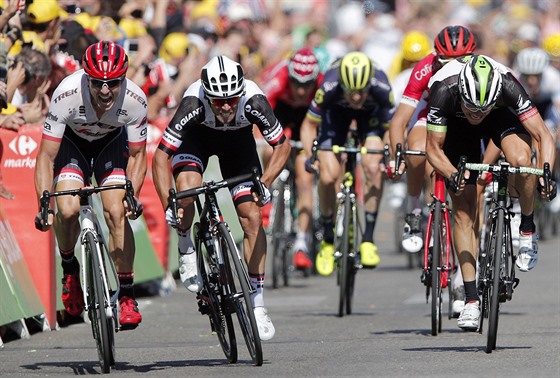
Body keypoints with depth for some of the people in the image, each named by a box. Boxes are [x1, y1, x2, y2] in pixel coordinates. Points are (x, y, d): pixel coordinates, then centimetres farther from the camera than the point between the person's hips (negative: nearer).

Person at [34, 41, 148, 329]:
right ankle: (70, 269, 8)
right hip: (72, 141, -1)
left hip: (112, 142, 1)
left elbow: (137, 155, -15)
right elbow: (46, 157, -28)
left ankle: (127, 296, -5)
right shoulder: (67, 94, -37)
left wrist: (132, 196, -31)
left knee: (116, 213, -17)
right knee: (68, 209, -22)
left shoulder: (135, 100, -32)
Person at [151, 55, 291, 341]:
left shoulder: (254, 101, -36)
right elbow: (160, 156, -34)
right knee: (187, 190, -32)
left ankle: (257, 303, -1)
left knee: (252, 216, -10)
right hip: (196, 136, -1)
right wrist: (168, 205, -43)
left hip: (238, 139, 1)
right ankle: (186, 250, -2)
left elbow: (282, 146, -22)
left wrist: (264, 184, -37)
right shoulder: (193, 103, -39)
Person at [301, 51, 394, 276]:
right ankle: (328, 239, 9)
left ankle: (368, 238, -10)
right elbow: (309, 124, -23)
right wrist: (310, 155, -39)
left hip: (371, 112, 0)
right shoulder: (329, 88, -38)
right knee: (328, 176, -13)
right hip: (336, 110, 0)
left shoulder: (381, 88, -38)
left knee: (373, 168, -22)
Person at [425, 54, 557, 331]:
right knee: (464, 210, -7)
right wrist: (452, 176, -44)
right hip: (456, 125, 0)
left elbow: (543, 135, -32)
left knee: (522, 160, -34)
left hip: (501, 116, 0)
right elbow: (433, 148, -26)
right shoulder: (443, 91, -38)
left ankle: (527, 230, -7)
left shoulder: (507, 85, -38)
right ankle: (471, 299, -2)